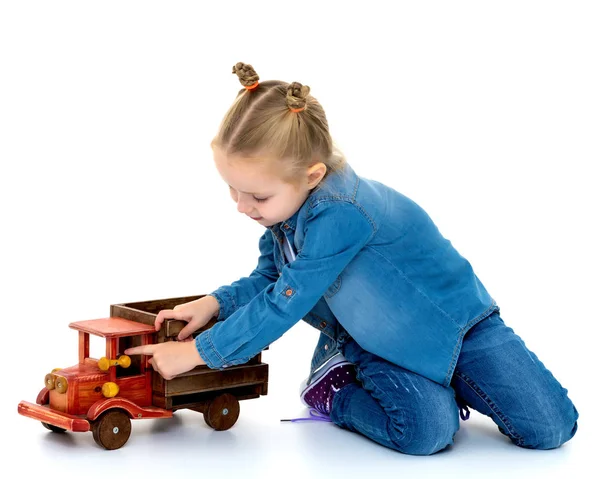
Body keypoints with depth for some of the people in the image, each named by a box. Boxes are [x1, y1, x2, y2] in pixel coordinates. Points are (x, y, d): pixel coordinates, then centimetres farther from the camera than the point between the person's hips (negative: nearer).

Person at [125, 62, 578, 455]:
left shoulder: (340, 213, -36)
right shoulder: (285, 204, -9)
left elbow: (281, 308, -31)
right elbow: (268, 279, 8)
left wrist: (197, 352, -23)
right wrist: (215, 302, -11)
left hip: (453, 317, -4)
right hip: (374, 341, 4)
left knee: (549, 427, -12)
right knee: (425, 431, -26)